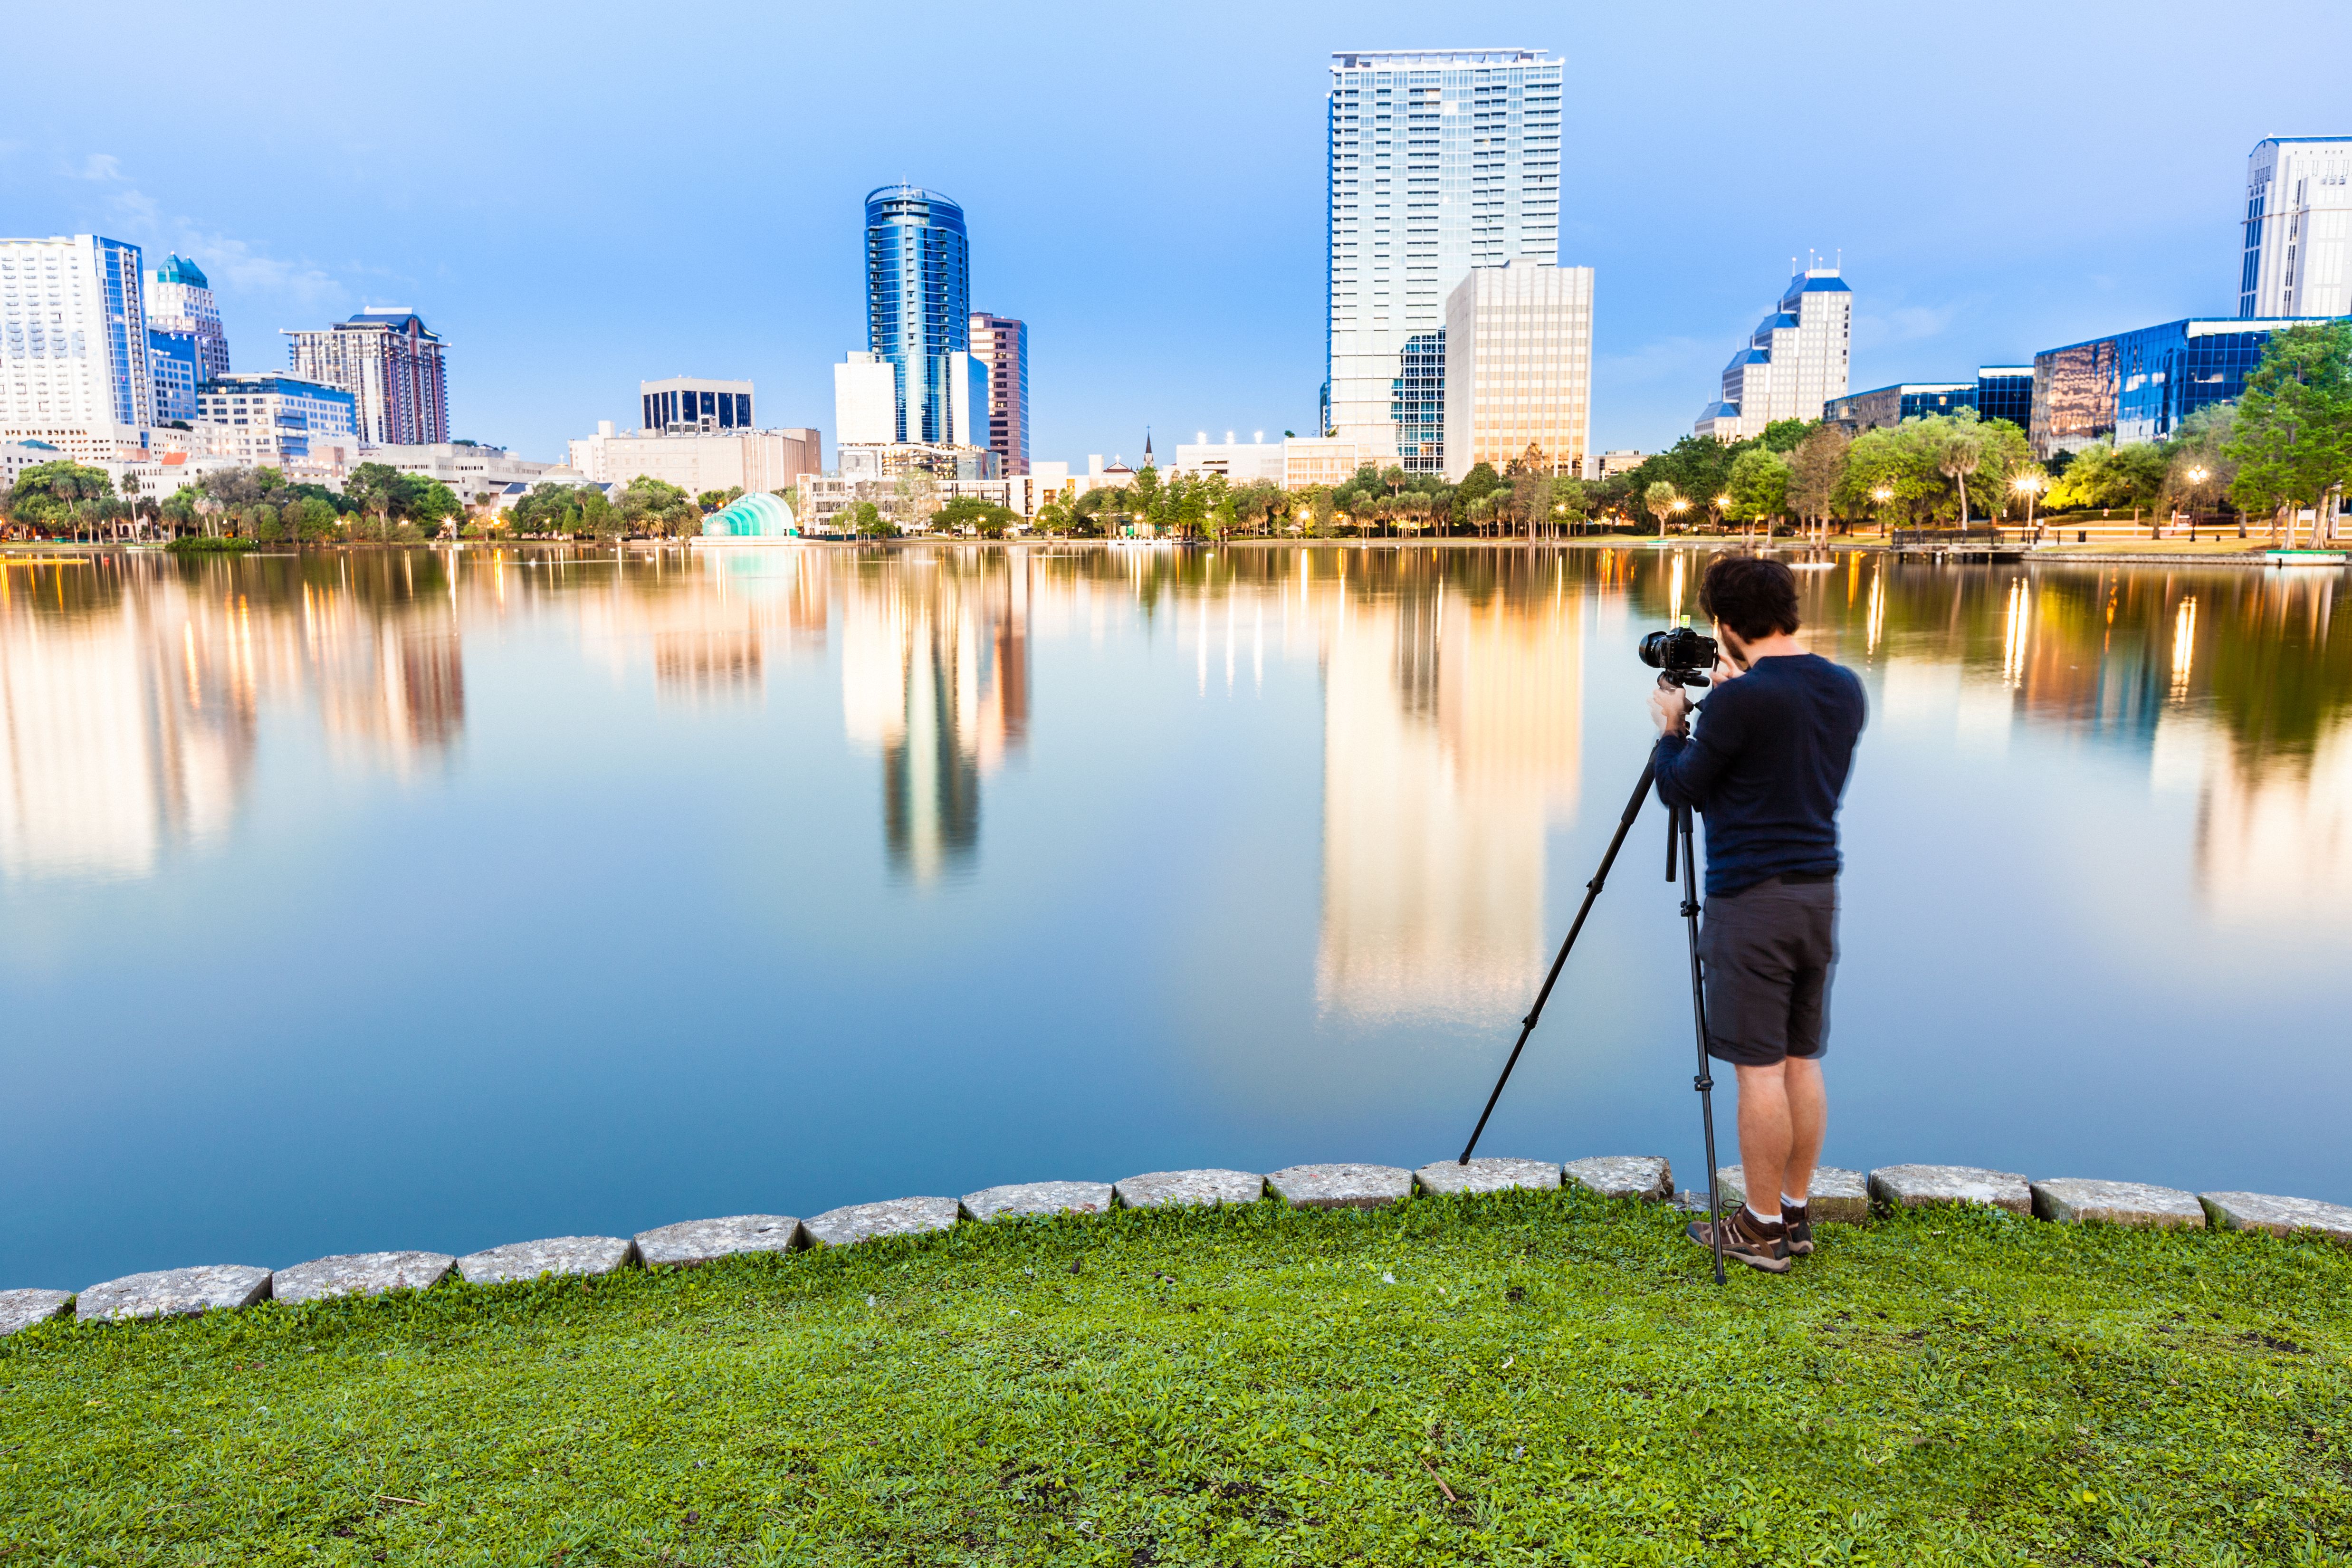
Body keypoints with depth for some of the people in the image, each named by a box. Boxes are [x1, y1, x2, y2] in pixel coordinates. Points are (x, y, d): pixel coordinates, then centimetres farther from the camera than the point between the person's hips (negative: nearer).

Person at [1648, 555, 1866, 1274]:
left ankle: (1761, 1228, 11)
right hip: (1818, 894, 8)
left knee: (1759, 1067, 1)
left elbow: (1678, 790, -6)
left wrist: (1672, 729, 11)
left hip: (1751, 902, -7)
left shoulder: (1740, 700, -16)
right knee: (1802, 1060, 14)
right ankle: (1795, 1215, 24)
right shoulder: (1846, 689, 6)